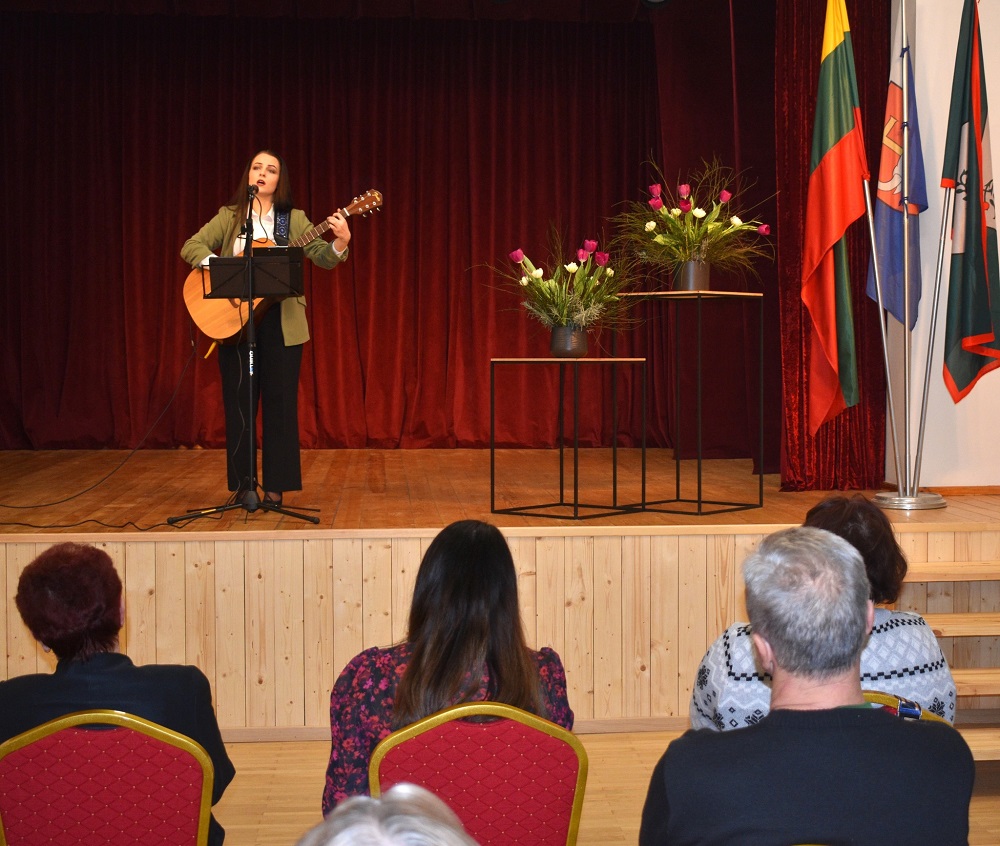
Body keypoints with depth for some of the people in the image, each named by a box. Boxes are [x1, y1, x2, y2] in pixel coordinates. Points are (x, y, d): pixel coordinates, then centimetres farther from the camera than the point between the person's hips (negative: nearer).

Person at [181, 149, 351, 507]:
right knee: (239, 403, 3)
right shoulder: (229, 216, 9)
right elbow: (191, 246, 0)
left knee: (280, 402, 0)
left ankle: (275, 486, 7)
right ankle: (243, 485, 11)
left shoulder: (293, 219, 7)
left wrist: (340, 241, -24)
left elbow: (323, 258, -3)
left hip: (280, 320, 0)